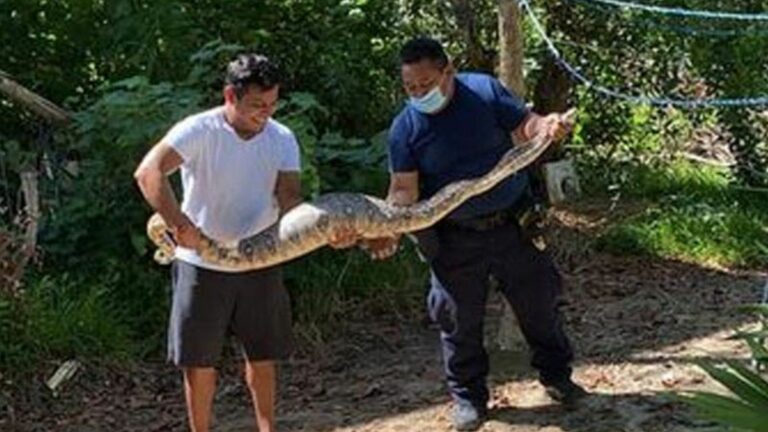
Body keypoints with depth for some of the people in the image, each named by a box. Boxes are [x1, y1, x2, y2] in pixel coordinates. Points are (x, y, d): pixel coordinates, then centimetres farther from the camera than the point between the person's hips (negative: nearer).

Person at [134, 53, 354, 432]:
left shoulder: (282, 139, -3)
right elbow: (148, 172, -28)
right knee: (199, 359, 7)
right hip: (202, 263, -3)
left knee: (262, 356, 13)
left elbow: (290, 198, -12)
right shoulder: (199, 131, -17)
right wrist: (178, 223, -41)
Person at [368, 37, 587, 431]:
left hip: (512, 224, 1)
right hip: (455, 239, 0)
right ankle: (468, 396, 27)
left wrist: (546, 126, -29)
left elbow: (523, 127, -6)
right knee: (460, 321, 8)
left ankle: (556, 376, 35)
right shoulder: (405, 128, -10)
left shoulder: (485, 90, -9)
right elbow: (403, 190, -11)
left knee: (539, 302, 14)